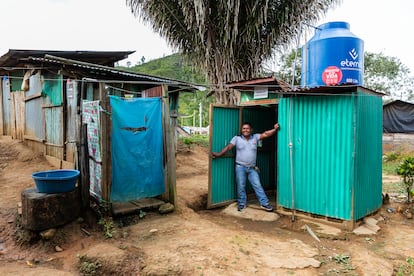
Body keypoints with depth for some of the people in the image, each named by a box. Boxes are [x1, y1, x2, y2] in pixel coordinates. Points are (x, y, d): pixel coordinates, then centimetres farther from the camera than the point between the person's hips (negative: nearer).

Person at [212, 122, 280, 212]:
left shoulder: (255, 137, 5)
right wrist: (219, 154, -9)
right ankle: (241, 204, 18)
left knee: (257, 185, 1)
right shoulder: (237, 138, 1)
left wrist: (275, 129, -17)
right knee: (241, 186, 5)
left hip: (252, 168, 1)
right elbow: (228, 147, -2)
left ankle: (264, 203, 7)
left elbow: (266, 134, -3)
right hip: (240, 167, -1)